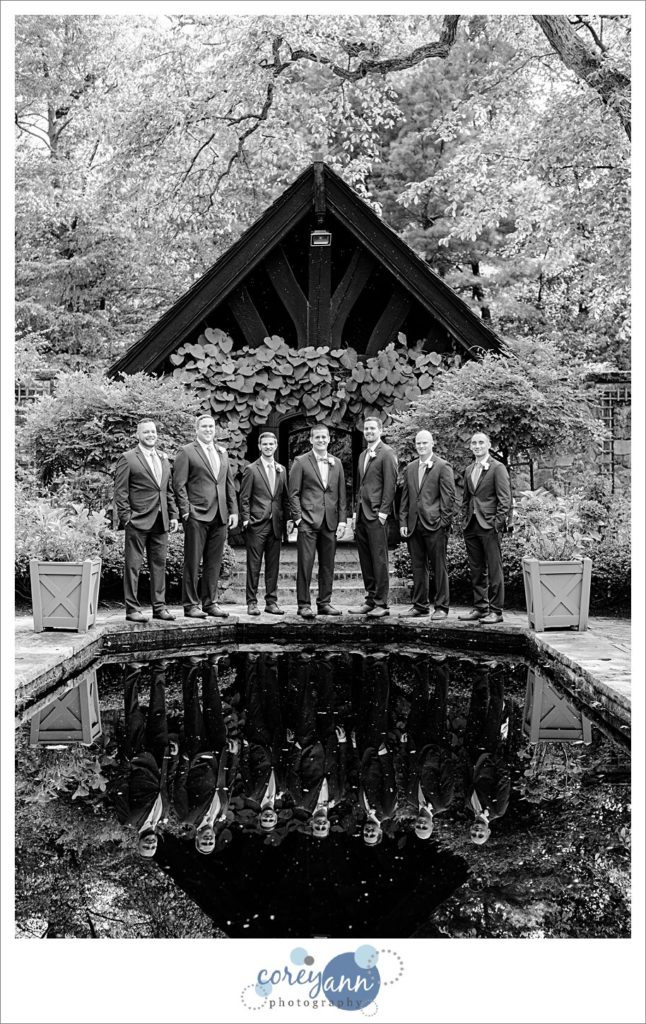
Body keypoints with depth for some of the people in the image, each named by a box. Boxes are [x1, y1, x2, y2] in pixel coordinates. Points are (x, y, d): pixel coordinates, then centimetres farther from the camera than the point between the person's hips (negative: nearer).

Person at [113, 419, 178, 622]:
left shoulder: (164, 459, 16)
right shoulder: (128, 459, -3)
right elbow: (120, 492, -6)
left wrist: (173, 515, 12)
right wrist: (126, 517, -12)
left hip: (160, 522, 6)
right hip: (137, 521, -6)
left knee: (159, 564, 9)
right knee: (133, 566, -2)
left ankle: (159, 607, 17)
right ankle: (132, 609, 4)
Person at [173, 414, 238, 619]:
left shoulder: (222, 453, 18)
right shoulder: (186, 452, 0)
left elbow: (229, 484, 18)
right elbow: (179, 484, -5)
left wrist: (233, 510, 10)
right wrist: (186, 511, -11)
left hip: (220, 516, 6)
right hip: (197, 515, -5)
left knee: (214, 563, 8)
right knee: (193, 562, -1)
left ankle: (210, 603, 16)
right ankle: (191, 605, 5)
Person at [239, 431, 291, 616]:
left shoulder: (281, 470, 14)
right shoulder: (251, 469, 0)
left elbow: (285, 497, 15)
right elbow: (244, 498, -1)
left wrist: (288, 518, 7)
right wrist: (245, 519, -9)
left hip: (276, 523, 4)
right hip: (257, 524, -4)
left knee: (273, 565, 7)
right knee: (254, 565, -1)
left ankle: (271, 601, 13)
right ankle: (252, 602, 4)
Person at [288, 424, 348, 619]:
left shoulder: (336, 463, 13)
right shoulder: (301, 462, 1)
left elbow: (341, 495, 14)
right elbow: (293, 493, -1)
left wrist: (342, 521, 6)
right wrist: (298, 518, -9)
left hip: (330, 522, 4)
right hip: (308, 522, -4)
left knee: (328, 566, 7)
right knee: (305, 564, -5)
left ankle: (324, 603, 16)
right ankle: (304, 605, 1)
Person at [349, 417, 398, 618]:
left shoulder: (387, 453, -6)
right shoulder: (363, 455, 20)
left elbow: (390, 484, -11)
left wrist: (383, 512, -15)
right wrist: (357, 510, 15)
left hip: (376, 514, -8)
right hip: (362, 513, 8)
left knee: (379, 560, -6)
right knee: (365, 560, 10)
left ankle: (381, 604, -2)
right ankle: (370, 600, 16)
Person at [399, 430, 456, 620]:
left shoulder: (442, 467, -3)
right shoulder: (410, 468, 15)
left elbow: (449, 496, -6)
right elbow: (405, 497, 15)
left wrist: (444, 522, -11)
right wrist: (403, 522, 7)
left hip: (434, 525, -5)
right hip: (414, 525, 5)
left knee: (439, 567, 0)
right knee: (418, 567, 10)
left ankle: (441, 607, 6)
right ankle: (420, 605, 18)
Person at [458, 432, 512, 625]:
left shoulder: (497, 468, -4)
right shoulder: (469, 470, 17)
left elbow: (505, 499, -8)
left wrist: (498, 522, -14)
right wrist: (464, 520, 12)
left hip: (489, 525, -7)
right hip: (471, 526, 7)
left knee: (494, 569, -3)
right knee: (476, 570, 11)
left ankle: (496, 611, 2)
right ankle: (479, 607, 19)